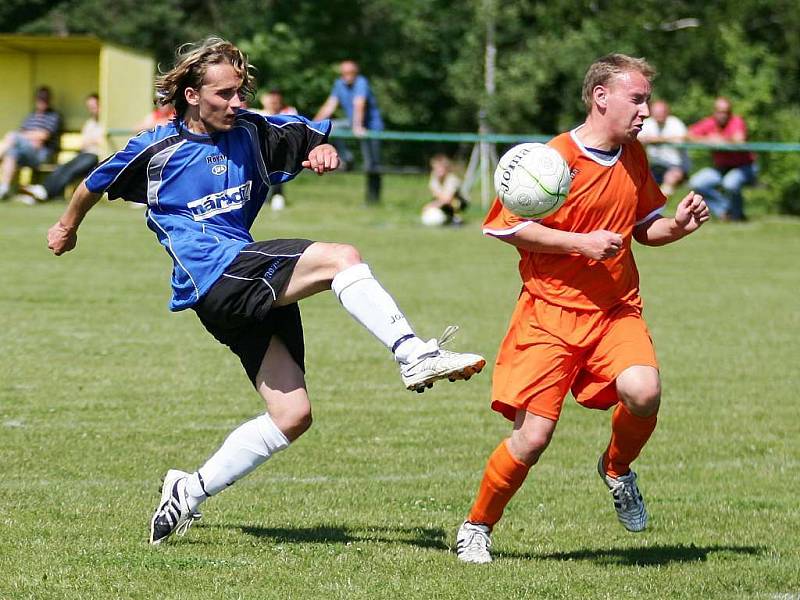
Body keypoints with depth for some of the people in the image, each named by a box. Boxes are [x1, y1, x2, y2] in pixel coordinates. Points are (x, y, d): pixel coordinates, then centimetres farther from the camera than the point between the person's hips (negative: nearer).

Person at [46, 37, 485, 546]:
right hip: (215, 278, -7)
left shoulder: (251, 132, 10)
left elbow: (310, 137, 21)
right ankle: (415, 355, -37)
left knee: (292, 416, 0)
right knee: (341, 258, -25)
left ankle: (189, 491, 10)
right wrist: (68, 226, 34)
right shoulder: (158, 150, -1)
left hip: (255, 286, 7)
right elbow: (97, 184, 16)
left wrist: (323, 151, -4)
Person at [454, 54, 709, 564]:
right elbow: (505, 228, -9)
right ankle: (477, 528, 14)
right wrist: (583, 243, -16)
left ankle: (617, 467, 7)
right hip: (551, 311, -4)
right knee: (533, 437, -10)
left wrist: (678, 226, 0)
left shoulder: (634, 157, 9)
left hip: (617, 311, 4)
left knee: (644, 392, -26)